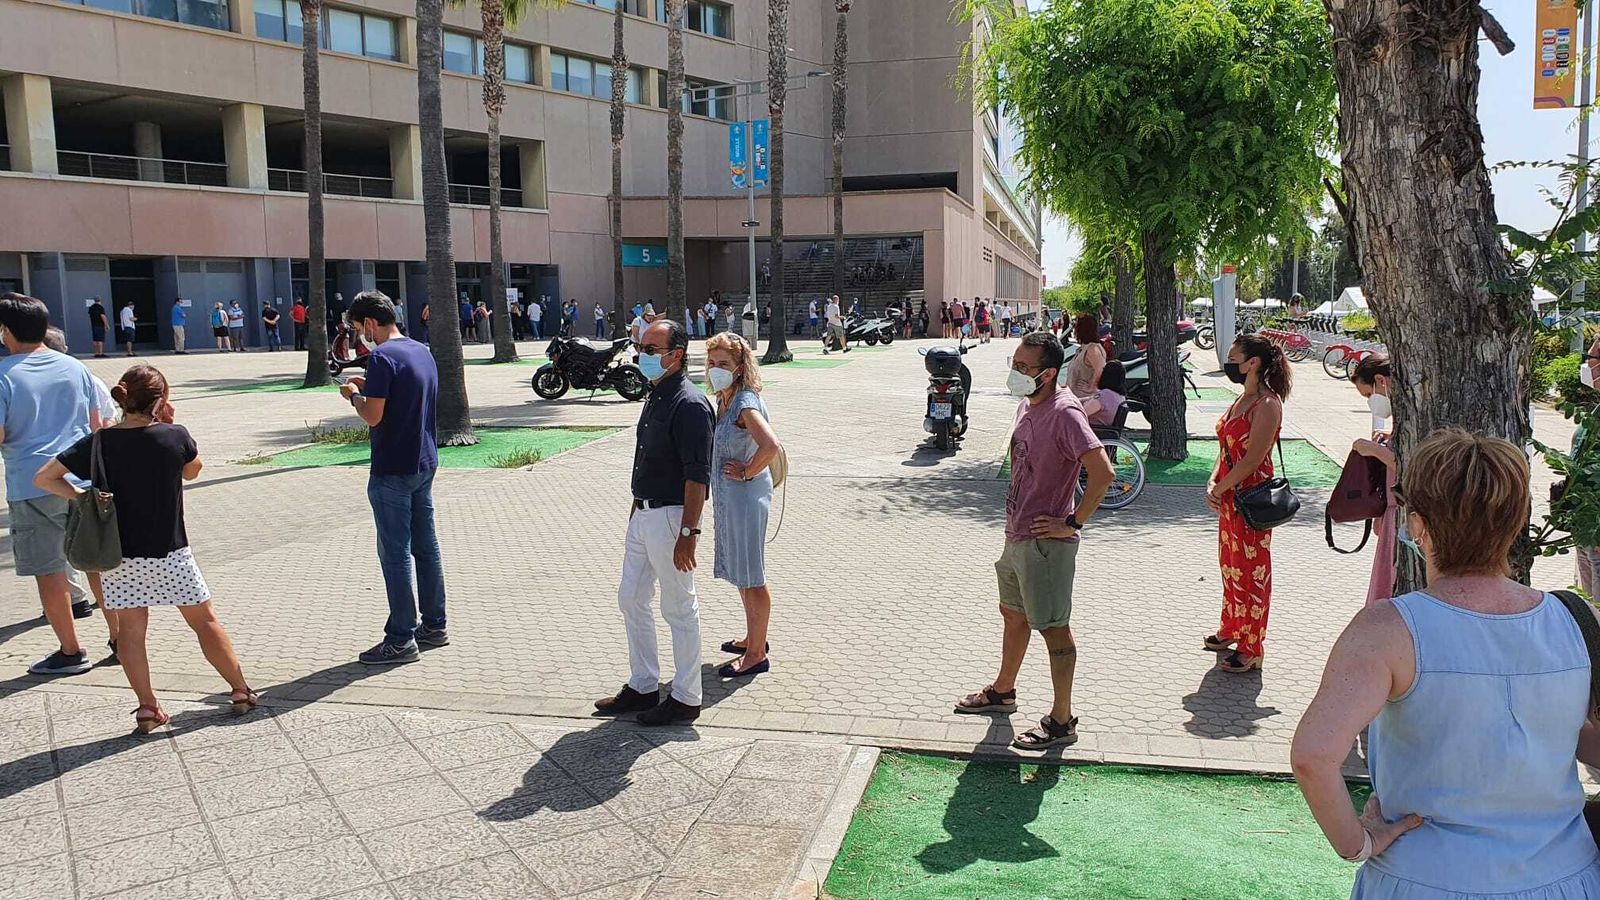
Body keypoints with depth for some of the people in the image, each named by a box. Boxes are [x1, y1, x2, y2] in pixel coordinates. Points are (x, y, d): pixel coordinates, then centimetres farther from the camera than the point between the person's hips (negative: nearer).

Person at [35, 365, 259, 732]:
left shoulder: (98, 442, -3)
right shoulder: (174, 437, -13)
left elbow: (43, 478, -2)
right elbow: (192, 471, 7)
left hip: (118, 553, 3)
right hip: (169, 552, -3)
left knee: (130, 629, 10)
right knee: (204, 620, 9)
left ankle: (147, 708, 13)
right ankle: (241, 691, 16)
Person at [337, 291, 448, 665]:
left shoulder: (382, 357, -17)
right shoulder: (422, 351, 11)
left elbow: (373, 416, -20)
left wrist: (354, 395, -1)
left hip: (393, 470, -9)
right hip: (425, 463, 9)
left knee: (395, 553, -2)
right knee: (426, 546, 14)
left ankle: (401, 640, 3)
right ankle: (434, 626, 23)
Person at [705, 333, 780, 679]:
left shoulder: (745, 403, -20)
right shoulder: (724, 400, 7)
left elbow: (770, 446, -35)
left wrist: (746, 472, -22)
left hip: (747, 496, -10)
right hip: (727, 497, 10)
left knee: (751, 577, 1)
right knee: (739, 573, 21)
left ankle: (757, 654, 13)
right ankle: (753, 638, 36)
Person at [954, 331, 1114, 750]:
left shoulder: (1064, 413, -21)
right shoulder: (1028, 405, 8)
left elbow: (1102, 472, -29)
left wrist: (1073, 523, -21)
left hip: (1045, 541, -10)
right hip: (1017, 535, 10)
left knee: (1054, 627, 1)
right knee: (1013, 614, 23)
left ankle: (1061, 722, 13)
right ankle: (1003, 691, 42)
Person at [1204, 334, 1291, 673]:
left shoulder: (1267, 404, -18)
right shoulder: (1242, 400, 11)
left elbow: (1252, 460, -22)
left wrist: (1220, 489, -14)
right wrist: (1212, 485, -2)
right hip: (1230, 496, 9)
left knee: (1250, 571, 1)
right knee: (1230, 564, 20)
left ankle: (1250, 649, 12)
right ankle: (1231, 630, 37)